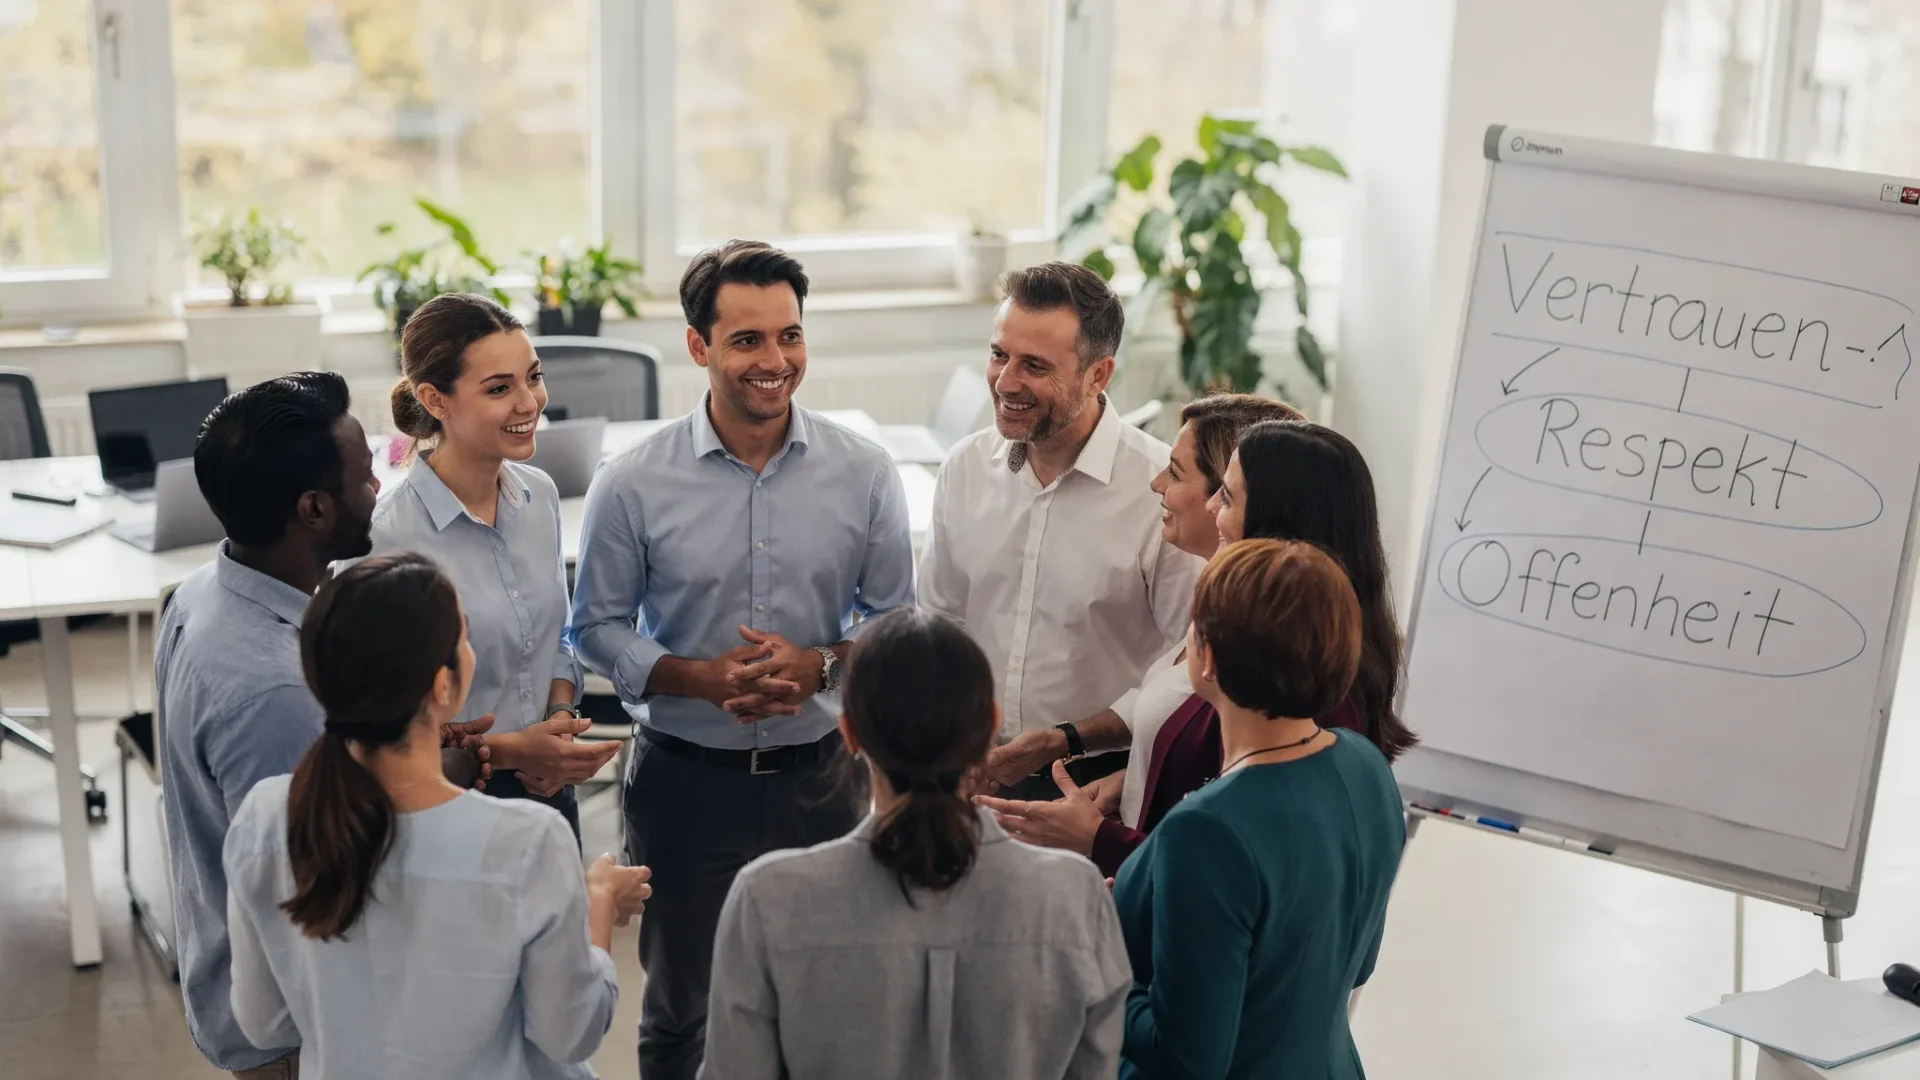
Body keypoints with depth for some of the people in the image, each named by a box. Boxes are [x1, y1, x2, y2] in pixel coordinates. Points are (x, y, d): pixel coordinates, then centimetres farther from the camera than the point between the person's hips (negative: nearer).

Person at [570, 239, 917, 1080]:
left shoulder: (863, 472, -4)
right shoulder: (633, 483, -8)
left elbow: (897, 621, 3)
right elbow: (598, 628, -1)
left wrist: (820, 665, -17)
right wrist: (700, 679, -17)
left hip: (820, 778, 1)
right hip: (685, 782, -1)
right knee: (679, 1011, 16)